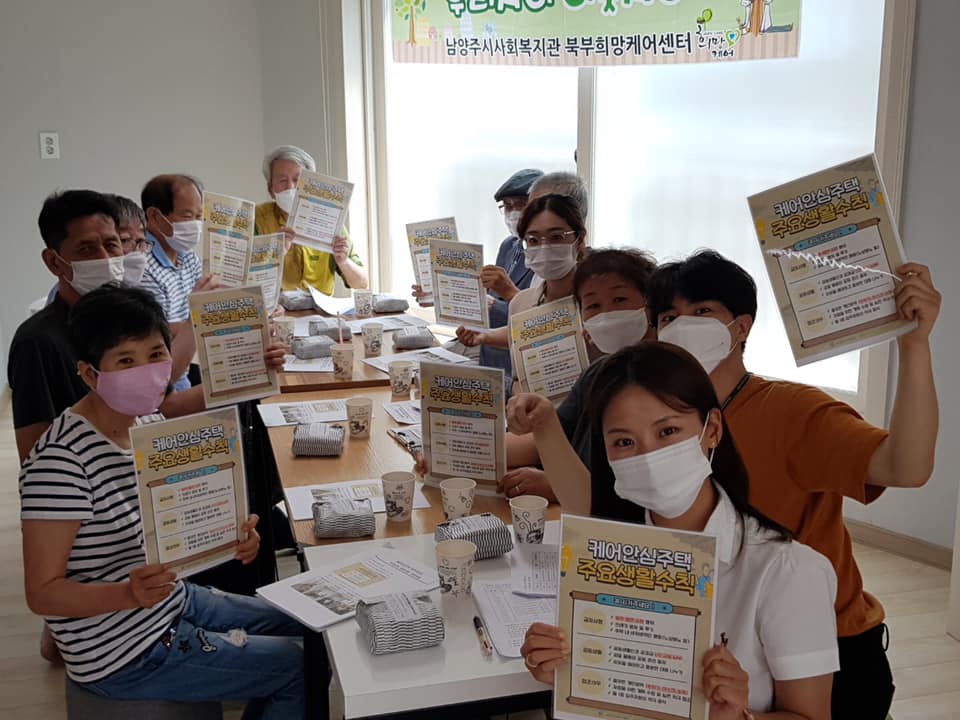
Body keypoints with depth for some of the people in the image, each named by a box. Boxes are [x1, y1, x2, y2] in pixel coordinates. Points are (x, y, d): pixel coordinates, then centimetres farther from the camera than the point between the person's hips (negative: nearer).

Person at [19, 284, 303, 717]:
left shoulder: (148, 424, -1)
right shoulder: (62, 459, -27)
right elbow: (42, 592, -24)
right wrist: (129, 594, -40)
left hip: (176, 602, 9)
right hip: (127, 657, -8)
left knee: (302, 626, 21)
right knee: (303, 667, -3)